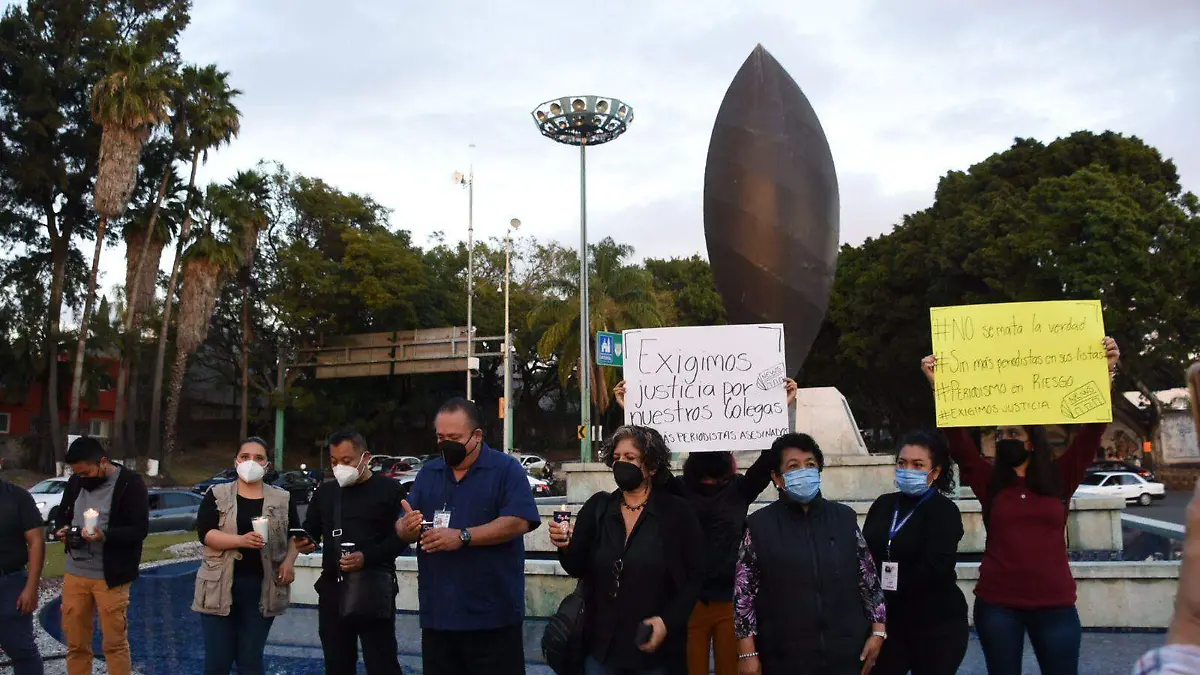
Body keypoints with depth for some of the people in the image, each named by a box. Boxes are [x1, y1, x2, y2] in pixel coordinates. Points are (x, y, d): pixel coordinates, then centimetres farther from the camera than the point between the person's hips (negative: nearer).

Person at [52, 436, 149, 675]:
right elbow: (63, 515, 18)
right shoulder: (75, 481, 6)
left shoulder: (130, 483, -11)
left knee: (115, 642, 4)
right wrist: (62, 529, -5)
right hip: (74, 573, 5)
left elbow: (140, 529, -14)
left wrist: (104, 536, -29)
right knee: (75, 643, 14)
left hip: (110, 576, -5)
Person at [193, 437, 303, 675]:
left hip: (262, 588, 1)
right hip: (220, 586, -1)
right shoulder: (217, 495, 1)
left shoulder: (283, 499, 6)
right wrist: (241, 541, -24)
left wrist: (289, 561, -5)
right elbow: (205, 533, -10)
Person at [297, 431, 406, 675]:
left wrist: (367, 558, -21)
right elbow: (310, 529, 20)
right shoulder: (325, 492, 13)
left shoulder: (388, 489, -4)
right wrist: (305, 542, -4)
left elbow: (400, 538, -9)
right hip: (332, 590, 5)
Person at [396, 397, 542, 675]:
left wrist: (462, 537, -22)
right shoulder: (428, 473, 13)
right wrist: (407, 528, -12)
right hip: (437, 613, 5)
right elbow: (401, 529, 13)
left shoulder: (506, 469, -4)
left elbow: (518, 522, -16)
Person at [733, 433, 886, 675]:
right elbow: (744, 592, -4)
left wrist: (878, 631, 2)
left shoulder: (845, 518, 4)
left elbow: (869, 578, 8)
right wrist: (748, 653, -7)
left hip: (846, 654, 2)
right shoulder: (759, 525, -3)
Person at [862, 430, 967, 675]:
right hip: (888, 621, 4)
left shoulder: (944, 511, -7)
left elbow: (933, 569, -18)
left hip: (935, 625, -4)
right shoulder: (883, 505, 8)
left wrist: (889, 591, -13)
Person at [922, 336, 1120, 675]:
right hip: (997, 603, 1)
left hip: (1054, 604, 0)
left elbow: (1091, 430, -3)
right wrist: (938, 386, -14)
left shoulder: (1060, 478, 5)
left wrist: (1106, 373, -13)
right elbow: (957, 438, -5)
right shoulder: (989, 481, 5)